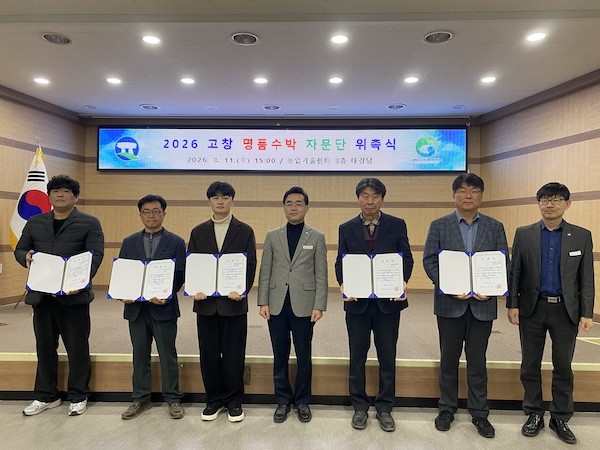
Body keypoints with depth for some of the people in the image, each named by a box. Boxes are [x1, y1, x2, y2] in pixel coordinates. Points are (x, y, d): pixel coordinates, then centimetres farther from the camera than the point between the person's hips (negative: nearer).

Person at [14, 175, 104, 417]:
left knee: (77, 348, 5)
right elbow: (19, 249, 16)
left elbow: (95, 255, -9)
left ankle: (78, 397, 20)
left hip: (73, 296, -4)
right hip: (41, 295, 4)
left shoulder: (89, 223, 0)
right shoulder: (35, 223, 14)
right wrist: (26, 257, -10)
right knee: (44, 347, 15)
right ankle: (46, 395, 30)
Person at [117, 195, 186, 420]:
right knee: (140, 355, 13)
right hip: (136, 307, 3)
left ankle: (173, 399, 18)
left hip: (164, 308, -3)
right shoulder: (129, 242, 10)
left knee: (168, 355, 6)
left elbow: (180, 275, -4)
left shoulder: (176, 242, 0)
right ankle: (140, 399, 26)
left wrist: (167, 295, -19)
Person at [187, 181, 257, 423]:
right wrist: (195, 289, -11)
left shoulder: (244, 231, 3)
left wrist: (242, 290, -18)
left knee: (234, 355, 5)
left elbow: (250, 266, -3)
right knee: (209, 355, 10)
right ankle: (214, 400, 26)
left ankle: (234, 401, 22)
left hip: (234, 302, -2)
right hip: (206, 302, 2)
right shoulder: (198, 232, 9)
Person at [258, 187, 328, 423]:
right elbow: (265, 271, 5)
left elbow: (321, 275, -1)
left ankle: (302, 401, 26)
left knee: (303, 356, 9)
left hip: (304, 305, -1)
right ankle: (283, 401, 26)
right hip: (277, 304, 2)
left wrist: (319, 305, -7)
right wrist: (263, 302, -2)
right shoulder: (272, 236, 7)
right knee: (280, 356, 10)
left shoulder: (316, 237, 3)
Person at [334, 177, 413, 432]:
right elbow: (340, 262, 3)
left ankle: (385, 408, 26)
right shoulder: (347, 228, 5)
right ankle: (359, 407, 27)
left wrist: (402, 282, -18)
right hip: (356, 300, 1)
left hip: (388, 300, 0)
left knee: (387, 356, 9)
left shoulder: (397, 225, 2)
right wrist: (343, 284, -16)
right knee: (357, 356, 11)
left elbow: (406, 258, 0)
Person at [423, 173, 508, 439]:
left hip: (482, 304, 1)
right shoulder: (439, 226, 1)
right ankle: (447, 409, 26)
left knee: (477, 361, 10)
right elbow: (429, 261, -4)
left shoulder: (495, 227, 6)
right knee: (449, 359, 11)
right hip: (450, 303, -1)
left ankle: (479, 413, 24)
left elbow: (504, 263, 3)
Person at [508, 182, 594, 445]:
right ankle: (534, 414, 25)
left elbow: (586, 278, 1)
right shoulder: (523, 234, 1)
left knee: (563, 366, 10)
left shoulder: (581, 236, 1)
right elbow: (515, 272, 1)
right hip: (532, 308, 0)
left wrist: (587, 313, -3)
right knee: (530, 364, 9)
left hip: (566, 310, 0)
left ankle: (560, 418, 26)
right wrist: (512, 305, -4)